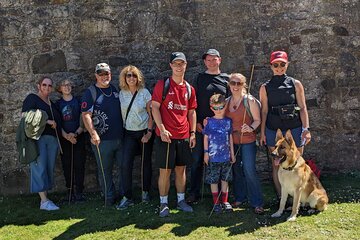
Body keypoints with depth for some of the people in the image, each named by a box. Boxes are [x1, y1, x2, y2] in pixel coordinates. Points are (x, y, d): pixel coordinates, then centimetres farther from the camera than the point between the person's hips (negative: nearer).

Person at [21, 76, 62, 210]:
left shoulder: (52, 104, 23)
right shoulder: (32, 98, 2)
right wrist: (47, 121, -12)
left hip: (52, 139, 7)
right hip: (38, 138, -7)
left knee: (49, 168, 4)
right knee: (40, 167, -10)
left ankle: (45, 198, 9)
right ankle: (44, 201, -11)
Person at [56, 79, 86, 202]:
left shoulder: (78, 101, 5)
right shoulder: (58, 104, 7)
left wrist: (76, 133, -13)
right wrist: (66, 136, -13)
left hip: (79, 137, -1)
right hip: (64, 138, 1)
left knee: (79, 164, -3)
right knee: (67, 165, 2)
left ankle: (79, 191, 2)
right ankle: (70, 191, 10)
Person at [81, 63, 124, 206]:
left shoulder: (115, 89, 12)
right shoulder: (91, 92, -5)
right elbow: (86, 115, -13)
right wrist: (93, 133, -25)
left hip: (120, 138, 5)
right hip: (102, 140, -5)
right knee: (105, 171, 5)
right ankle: (109, 198, 18)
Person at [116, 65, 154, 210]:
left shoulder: (144, 92, -6)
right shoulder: (122, 94, 3)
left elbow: (151, 114, -6)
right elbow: (122, 113, 10)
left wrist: (149, 132, -12)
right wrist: (123, 127, 4)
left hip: (145, 132, -2)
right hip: (129, 133, 2)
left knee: (146, 163, 7)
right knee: (125, 164, -9)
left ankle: (145, 192, 24)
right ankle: (127, 197, -2)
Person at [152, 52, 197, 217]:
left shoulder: (189, 89, 9)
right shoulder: (162, 84, -4)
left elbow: (192, 112, 14)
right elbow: (155, 107, -8)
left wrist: (192, 133, 6)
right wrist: (162, 129, -16)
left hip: (184, 136, 4)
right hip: (165, 135, -4)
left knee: (181, 169, 12)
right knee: (165, 170, 0)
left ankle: (181, 200, 23)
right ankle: (163, 204, 11)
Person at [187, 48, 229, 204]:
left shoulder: (226, 79, 8)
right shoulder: (199, 78, 6)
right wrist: (196, 122, -5)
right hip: (201, 125, -1)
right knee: (197, 160, 2)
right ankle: (194, 194, 10)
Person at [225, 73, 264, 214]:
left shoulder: (250, 101, -7)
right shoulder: (227, 101, 8)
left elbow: (258, 120, -6)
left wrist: (251, 128, -25)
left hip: (247, 140, -5)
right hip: (232, 141, 5)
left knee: (249, 170, -9)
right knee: (236, 169, 11)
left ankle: (257, 203, 0)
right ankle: (240, 198, 26)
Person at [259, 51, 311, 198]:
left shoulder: (295, 84, 5)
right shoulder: (265, 87, 6)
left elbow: (302, 108, 3)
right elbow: (264, 111, 6)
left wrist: (306, 129, -4)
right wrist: (262, 132, 3)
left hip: (294, 128, 0)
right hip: (273, 130, 1)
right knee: (277, 164, 5)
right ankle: (280, 198, 13)